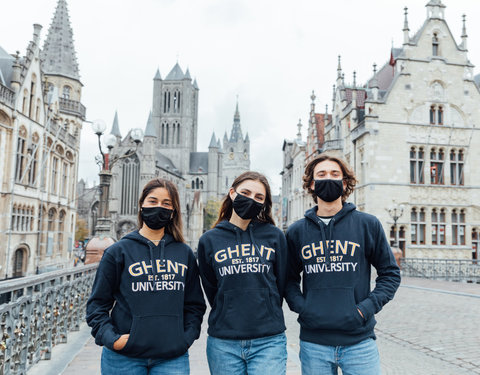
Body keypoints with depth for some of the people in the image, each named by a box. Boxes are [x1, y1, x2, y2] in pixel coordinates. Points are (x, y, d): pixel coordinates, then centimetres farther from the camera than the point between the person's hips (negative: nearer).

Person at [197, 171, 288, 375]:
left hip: (269, 341, 0)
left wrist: (267, 315, 10)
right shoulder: (209, 240, 3)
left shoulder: (275, 236, 3)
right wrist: (231, 318, 7)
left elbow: (281, 284, 8)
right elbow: (211, 290, 9)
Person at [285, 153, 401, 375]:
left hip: (359, 341, -1)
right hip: (313, 342, 1)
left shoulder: (368, 225, 2)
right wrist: (300, 306, -5)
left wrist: (367, 307, -6)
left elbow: (390, 273, 6)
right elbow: (290, 278, 13)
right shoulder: (297, 231, 5)